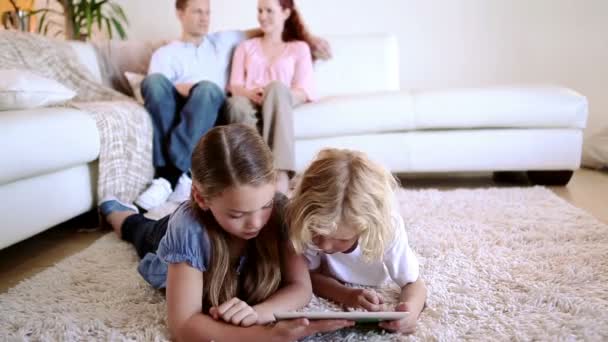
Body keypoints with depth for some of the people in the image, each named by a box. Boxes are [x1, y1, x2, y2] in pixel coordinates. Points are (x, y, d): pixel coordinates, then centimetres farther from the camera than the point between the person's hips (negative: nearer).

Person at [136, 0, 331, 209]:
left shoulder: (222, 41, 29)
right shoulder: (164, 54, 22)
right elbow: (156, 88, 3)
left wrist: (309, 38, 24)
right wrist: (186, 88, -17)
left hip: (209, 115, 1)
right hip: (175, 112, 0)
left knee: (208, 88, -35)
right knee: (154, 80, -32)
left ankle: (171, 175, -39)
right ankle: (181, 176, -39)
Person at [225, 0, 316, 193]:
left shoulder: (299, 47, 21)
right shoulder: (246, 47, 29)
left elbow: (304, 91, 6)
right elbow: (234, 86, 15)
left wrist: (270, 95, -14)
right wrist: (251, 93, -11)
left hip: (282, 101, -1)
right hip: (249, 100, 2)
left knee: (276, 87, -39)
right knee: (237, 105, -37)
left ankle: (280, 173, -49)